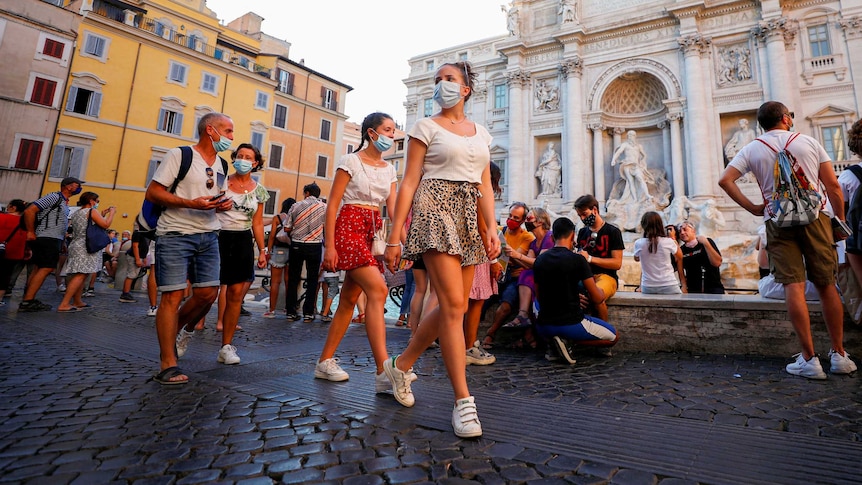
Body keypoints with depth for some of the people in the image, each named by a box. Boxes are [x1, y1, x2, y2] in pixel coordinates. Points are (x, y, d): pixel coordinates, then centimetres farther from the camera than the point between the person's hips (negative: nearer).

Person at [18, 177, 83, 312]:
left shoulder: (64, 202, 18)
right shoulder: (54, 197, -9)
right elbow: (29, 211, -16)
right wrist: (31, 232, -13)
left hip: (55, 240, 10)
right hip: (48, 239, -10)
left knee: (40, 269, 10)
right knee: (46, 268, -12)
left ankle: (27, 300, 15)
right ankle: (27, 302, -11)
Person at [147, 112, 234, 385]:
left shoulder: (221, 165, 16)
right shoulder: (179, 155, -4)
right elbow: (152, 192, -8)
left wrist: (224, 205, 3)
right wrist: (191, 204, -21)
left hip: (208, 236, 6)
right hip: (176, 235, -6)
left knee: (208, 293, 2)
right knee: (172, 296, -6)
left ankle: (180, 329, 31)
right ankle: (168, 366, 1)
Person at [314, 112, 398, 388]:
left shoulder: (389, 169, 16)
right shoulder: (351, 161, -2)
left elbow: (393, 209, 6)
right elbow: (332, 205, -6)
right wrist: (329, 246, -14)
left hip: (374, 231, 7)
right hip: (349, 227, -7)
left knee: (349, 298, 8)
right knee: (378, 289, -22)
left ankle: (325, 362, 20)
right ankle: (383, 372, -22)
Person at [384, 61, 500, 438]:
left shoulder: (481, 133, 19)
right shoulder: (427, 127, 5)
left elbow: (485, 186, 16)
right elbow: (409, 183, -2)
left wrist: (491, 228, 1)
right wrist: (394, 237, -9)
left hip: (469, 219, 6)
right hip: (436, 211, -6)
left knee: (452, 307, 6)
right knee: (454, 305, -14)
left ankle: (401, 365, 26)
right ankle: (463, 401, -4)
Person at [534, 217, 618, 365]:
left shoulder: (539, 260, 2)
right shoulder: (577, 259, -12)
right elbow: (597, 298, -7)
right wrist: (600, 291, 18)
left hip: (544, 327, 4)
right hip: (571, 324, -4)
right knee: (614, 336, 19)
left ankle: (553, 342, 9)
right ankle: (569, 340, -4)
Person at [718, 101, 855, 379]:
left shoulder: (752, 149, 5)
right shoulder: (809, 142, 7)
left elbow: (725, 180, -10)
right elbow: (833, 185, 3)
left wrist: (753, 208, -2)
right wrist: (840, 222, 11)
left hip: (778, 221, -1)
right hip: (815, 217, 1)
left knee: (793, 286, -4)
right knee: (827, 285, 9)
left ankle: (809, 359, -4)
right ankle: (839, 355, 16)